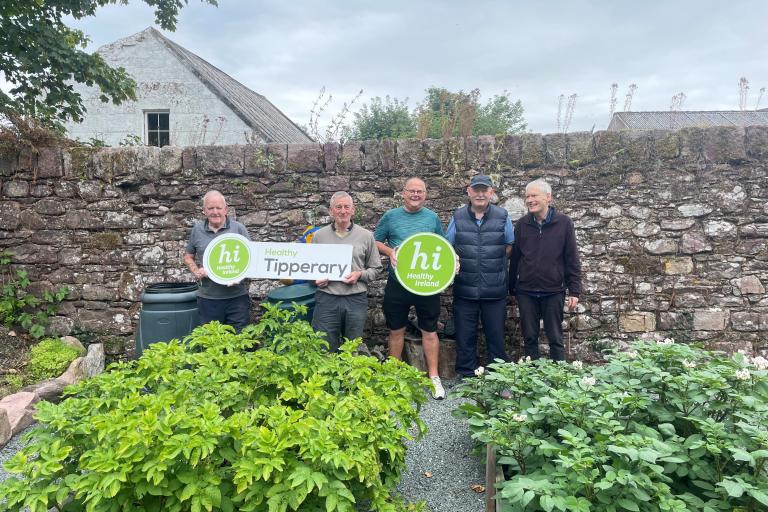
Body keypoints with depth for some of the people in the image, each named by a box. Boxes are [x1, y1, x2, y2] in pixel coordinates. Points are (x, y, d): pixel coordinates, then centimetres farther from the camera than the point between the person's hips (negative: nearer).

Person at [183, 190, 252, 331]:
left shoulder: (239, 228, 1)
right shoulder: (197, 230, 7)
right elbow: (188, 256, 17)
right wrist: (196, 271, -2)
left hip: (237, 297, -2)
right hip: (207, 298, 2)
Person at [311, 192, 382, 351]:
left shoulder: (366, 236, 4)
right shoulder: (319, 235, 6)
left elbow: (375, 268, 8)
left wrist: (360, 275, -10)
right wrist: (316, 279, -8)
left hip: (356, 300, 0)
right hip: (326, 299, 0)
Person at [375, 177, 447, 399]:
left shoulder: (432, 218, 6)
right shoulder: (390, 216, 3)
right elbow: (376, 242, 6)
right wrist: (389, 251, -13)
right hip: (397, 283, 0)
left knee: (429, 331, 5)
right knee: (396, 330, 11)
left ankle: (433, 377, 15)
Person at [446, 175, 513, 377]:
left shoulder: (502, 217, 1)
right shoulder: (458, 217, 4)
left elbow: (510, 246, 10)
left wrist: (495, 263, 0)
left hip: (495, 290, -1)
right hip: (464, 290, 1)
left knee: (496, 336, 9)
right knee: (465, 337, 8)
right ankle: (466, 377, 22)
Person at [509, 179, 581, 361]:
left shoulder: (564, 223, -3)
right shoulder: (522, 224, 4)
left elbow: (572, 259, -2)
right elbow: (515, 258, 8)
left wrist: (574, 291, -5)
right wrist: (512, 288, 7)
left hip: (554, 291, -2)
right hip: (526, 292, 2)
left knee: (555, 339, 6)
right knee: (530, 338, 9)